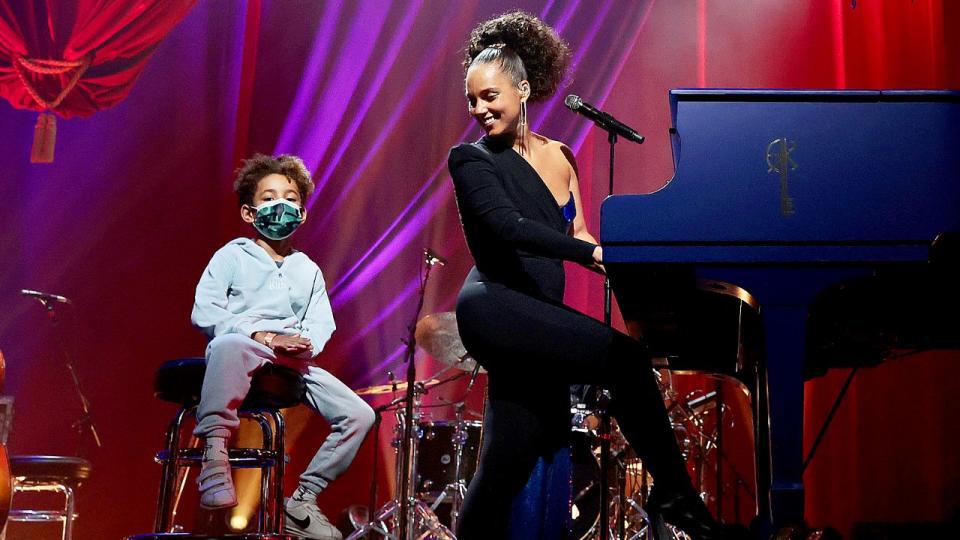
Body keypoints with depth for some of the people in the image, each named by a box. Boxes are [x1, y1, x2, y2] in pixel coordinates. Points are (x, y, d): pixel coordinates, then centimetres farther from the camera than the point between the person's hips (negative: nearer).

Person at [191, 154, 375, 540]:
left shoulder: (307, 270, 22)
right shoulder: (232, 256, 7)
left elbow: (321, 324, 12)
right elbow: (204, 313, -5)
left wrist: (305, 343, -13)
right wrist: (261, 335, -17)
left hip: (295, 362, 5)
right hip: (243, 355, -5)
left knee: (359, 415, -11)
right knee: (227, 345, -43)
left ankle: (303, 501, 0)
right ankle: (214, 456, -38)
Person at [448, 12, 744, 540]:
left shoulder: (558, 157, 17)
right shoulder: (470, 160, -1)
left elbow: (575, 233, 15)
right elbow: (507, 227, -17)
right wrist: (592, 252, -28)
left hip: (535, 320, 6)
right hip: (494, 308, -6)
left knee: (504, 475, 4)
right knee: (625, 357, -23)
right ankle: (674, 492, -11)